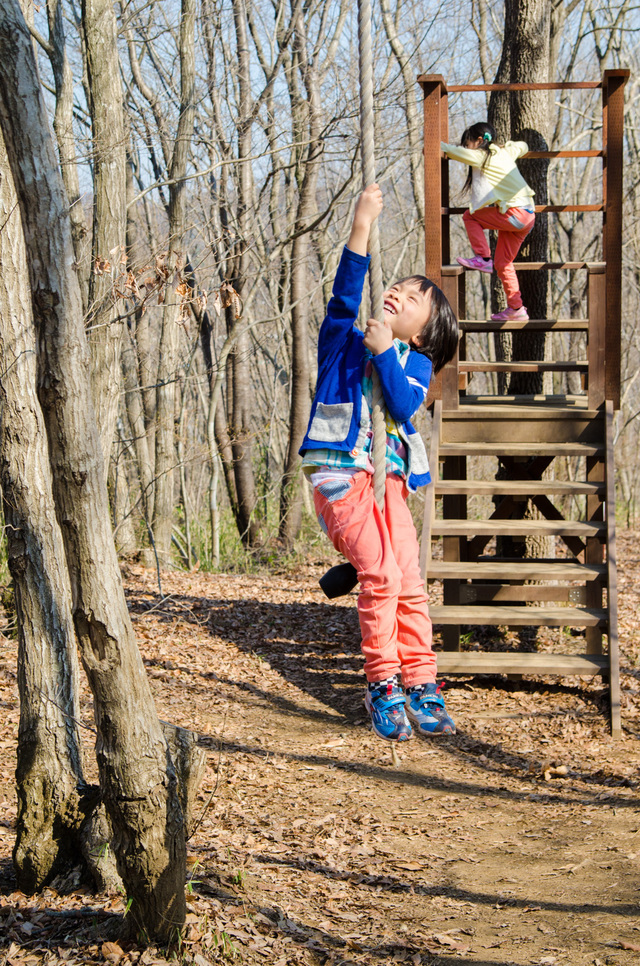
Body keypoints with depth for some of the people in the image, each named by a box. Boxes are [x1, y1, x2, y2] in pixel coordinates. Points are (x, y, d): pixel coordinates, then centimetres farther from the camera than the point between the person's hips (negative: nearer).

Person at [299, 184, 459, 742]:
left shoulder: (416, 364, 14)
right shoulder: (344, 339, 10)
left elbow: (404, 407, -6)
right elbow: (347, 292, -10)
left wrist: (383, 353, -14)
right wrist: (361, 226, -19)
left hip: (389, 480, 3)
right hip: (340, 474, -3)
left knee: (409, 583, -6)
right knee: (380, 572, -19)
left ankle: (420, 688, 3)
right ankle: (382, 685, -10)